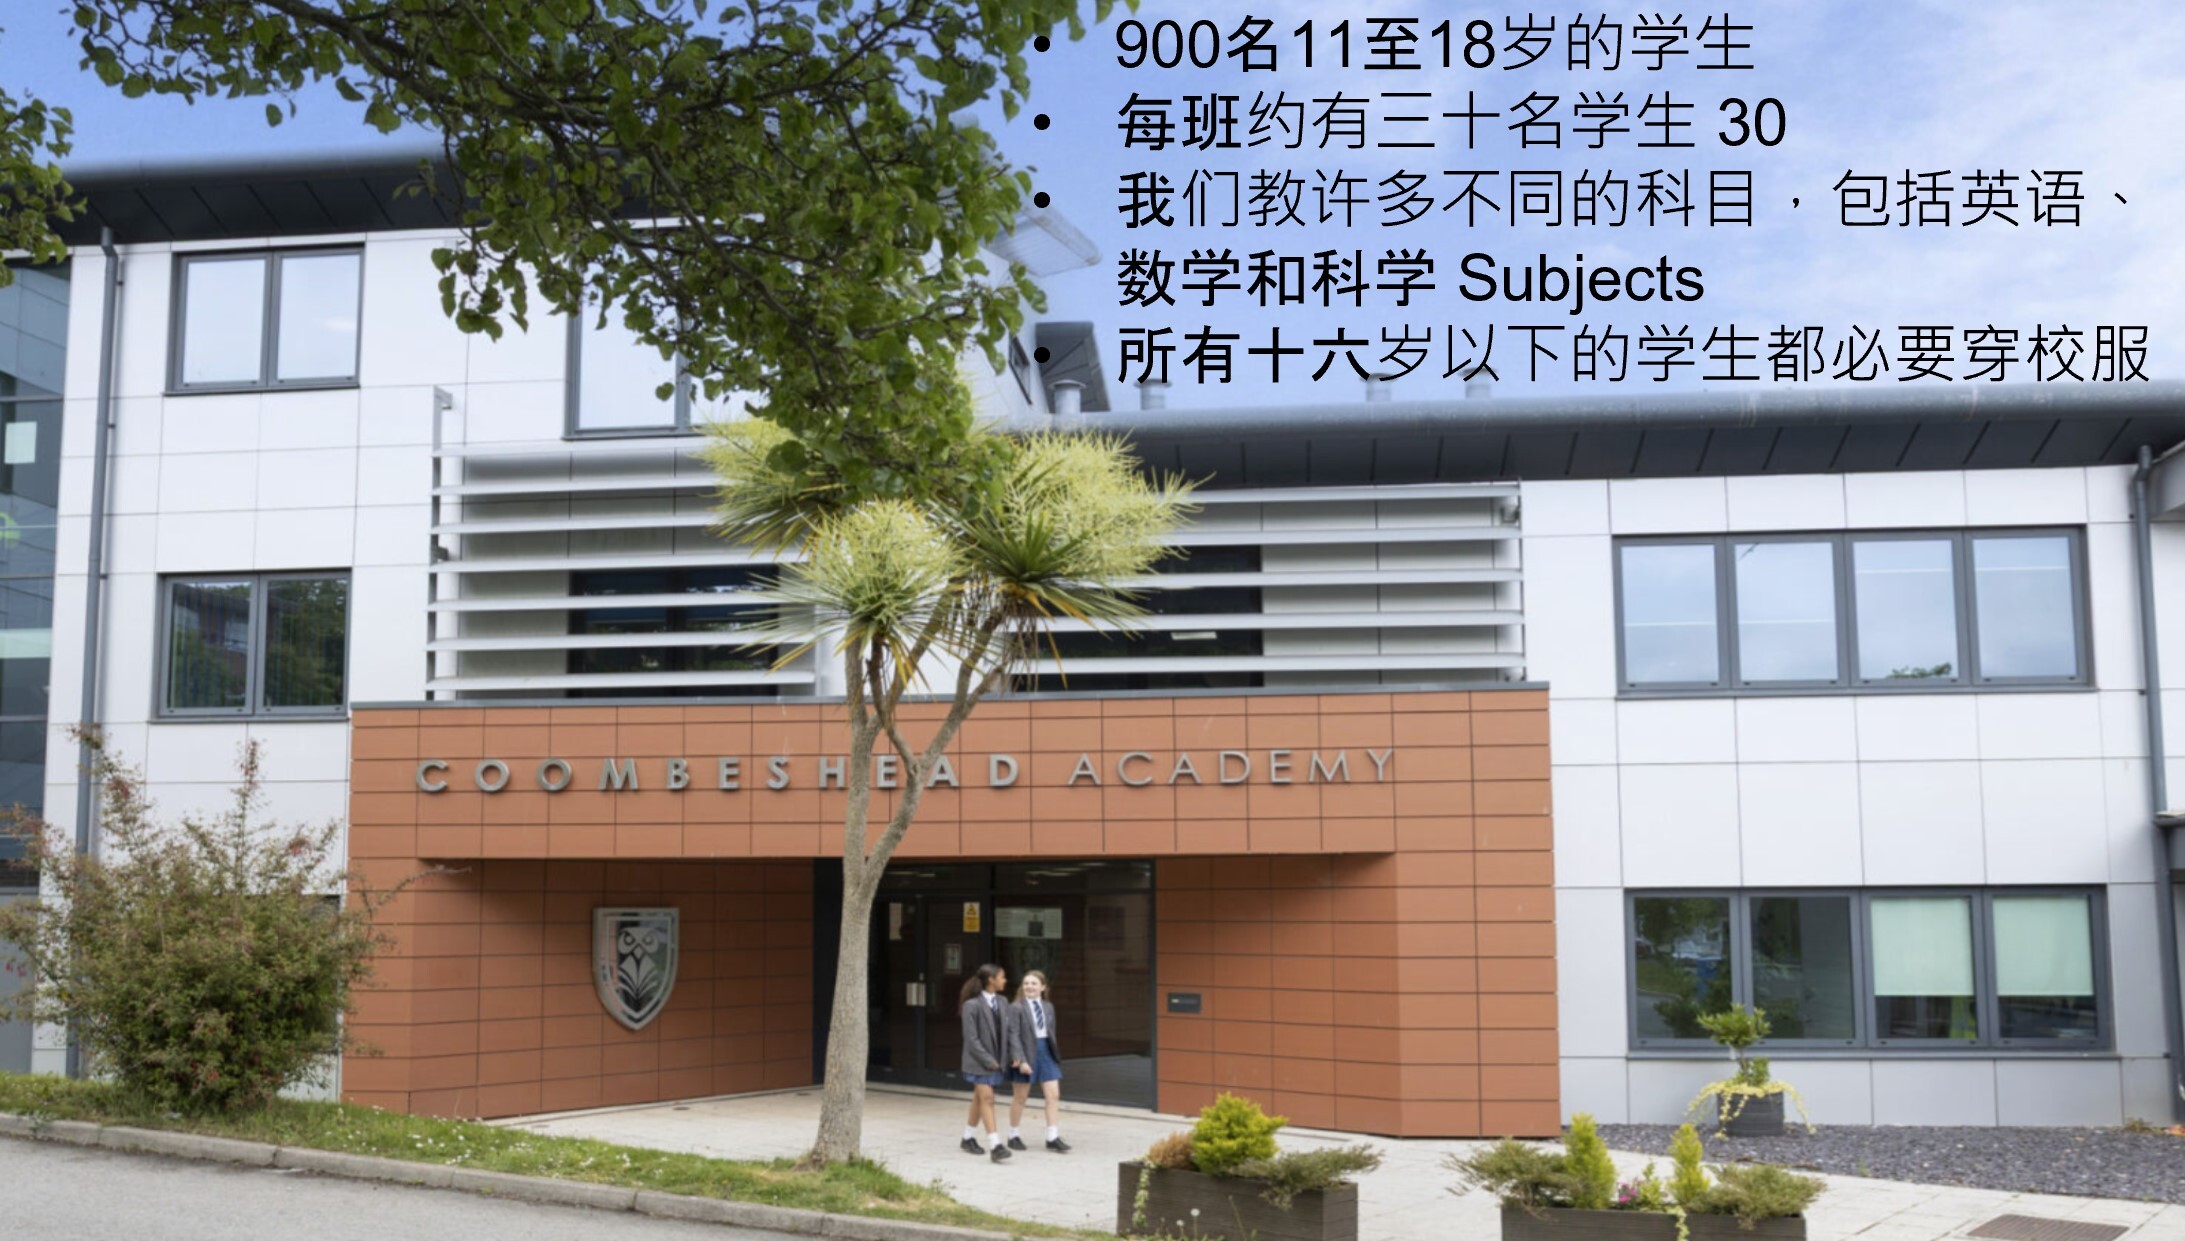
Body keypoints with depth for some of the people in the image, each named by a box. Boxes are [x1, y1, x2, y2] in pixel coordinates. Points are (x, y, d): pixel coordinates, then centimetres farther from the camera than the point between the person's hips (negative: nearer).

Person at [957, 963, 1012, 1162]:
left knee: (980, 1099, 15)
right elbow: (971, 1038, -14)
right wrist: (988, 1061, -16)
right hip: (978, 1061, -6)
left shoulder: (1001, 1003, 6)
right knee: (987, 1099, -13)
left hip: (995, 1060, 6)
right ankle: (995, 1145, -18)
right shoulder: (972, 1005, -13)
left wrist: (1004, 1058, 0)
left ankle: (969, 1138, 28)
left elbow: (1006, 1031, 9)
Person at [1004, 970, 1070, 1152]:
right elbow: (1014, 1036, -15)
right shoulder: (1016, 1008, -11)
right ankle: (1014, 1136, 22)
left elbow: (1051, 1032, 13)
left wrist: (1054, 1053, 10)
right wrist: (1021, 1060, -21)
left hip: (1046, 1052, 5)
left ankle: (1053, 1137, 2)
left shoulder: (1048, 1007, 7)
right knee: (1020, 1097, 8)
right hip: (1026, 1054, -5)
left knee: (1054, 1095, -2)